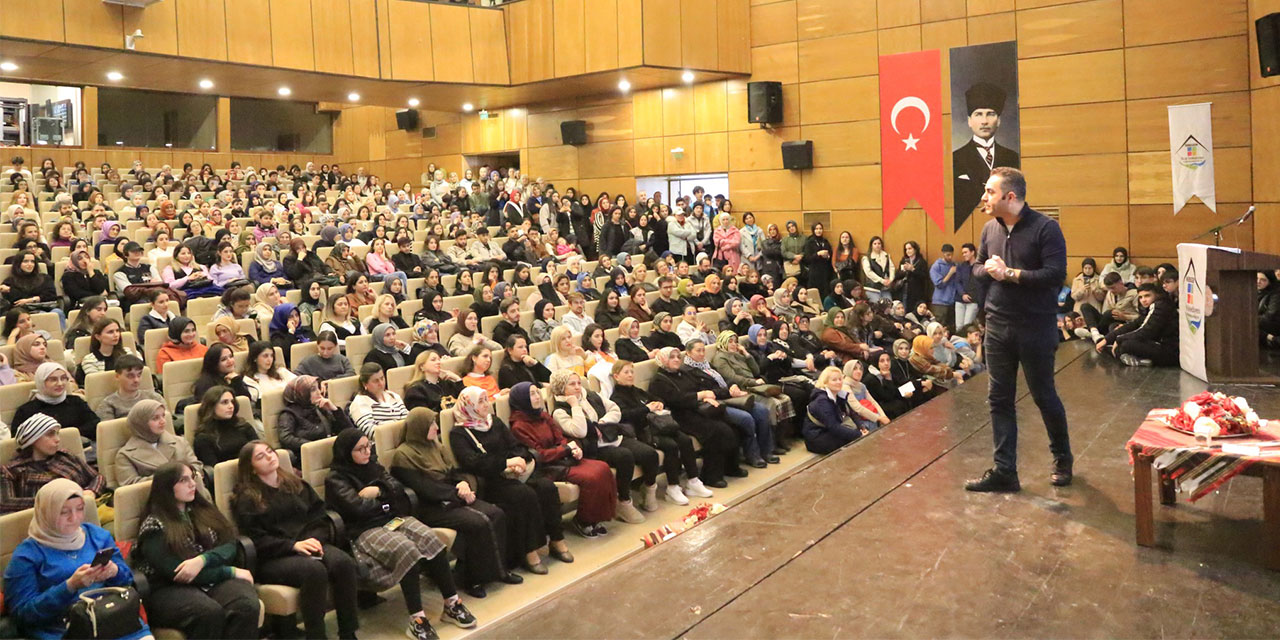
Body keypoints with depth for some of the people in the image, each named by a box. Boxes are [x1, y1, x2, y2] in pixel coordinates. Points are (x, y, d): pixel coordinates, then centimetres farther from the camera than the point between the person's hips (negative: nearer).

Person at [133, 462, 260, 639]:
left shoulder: (203, 511, 18)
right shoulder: (154, 526, 1)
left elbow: (230, 547, 5)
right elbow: (176, 571, -11)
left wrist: (201, 560, -17)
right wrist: (231, 572, -11)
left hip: (214, 579, 4)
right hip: (171, 588, -4)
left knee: (247, 606, -31)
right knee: (209, 612, -38)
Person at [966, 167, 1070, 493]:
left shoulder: (1045, 228, -12)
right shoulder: (990, 228, 8)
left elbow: (1056, 275, -19)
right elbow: (977, 267, 15)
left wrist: (1011, 274, -18)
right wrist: (989, 269, -7)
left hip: (1035, 328, -5)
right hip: (998, 325, 6)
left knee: (1044, 396, 8)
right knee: (999, 399, 6)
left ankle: (1062, 460, 31)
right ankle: (1004, 471, 14)